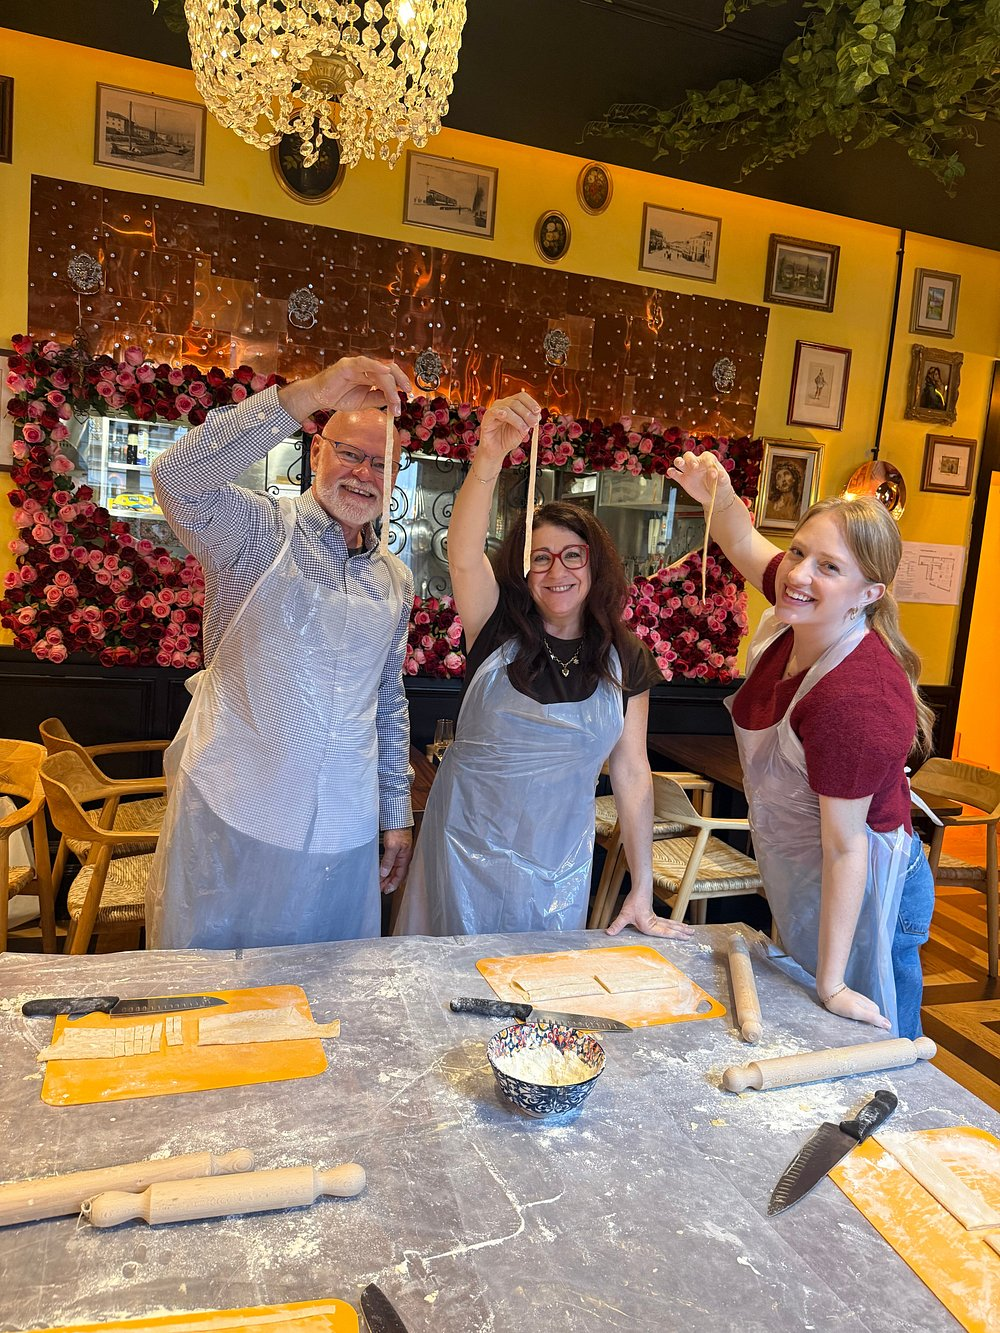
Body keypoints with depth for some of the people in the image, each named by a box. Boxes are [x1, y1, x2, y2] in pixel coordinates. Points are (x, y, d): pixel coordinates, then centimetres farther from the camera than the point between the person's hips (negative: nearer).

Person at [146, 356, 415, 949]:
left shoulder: (395, 580, 11)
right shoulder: (261, 531, -6)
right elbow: (178, 476, -27)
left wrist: (397, 813, 17)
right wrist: (311, 394, -33)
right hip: (231, 818, -4)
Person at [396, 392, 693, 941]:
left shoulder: (626, 660, -2)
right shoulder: (499, 629, -9)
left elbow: (631, 772, 0)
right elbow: (463, 554, -28)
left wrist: (642, 893, -1)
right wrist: (489, 457, -44)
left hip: (558, 866, 2)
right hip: (466, 853, -1)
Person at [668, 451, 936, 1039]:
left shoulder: (855, 700, -34)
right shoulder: (800, 619, -10)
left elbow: (845, 848, -29)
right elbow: (745, 543, 9)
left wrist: (832, 985, -22)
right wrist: (720, 498, -14)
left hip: (857, 895, -9)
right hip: (799, 883, 9)